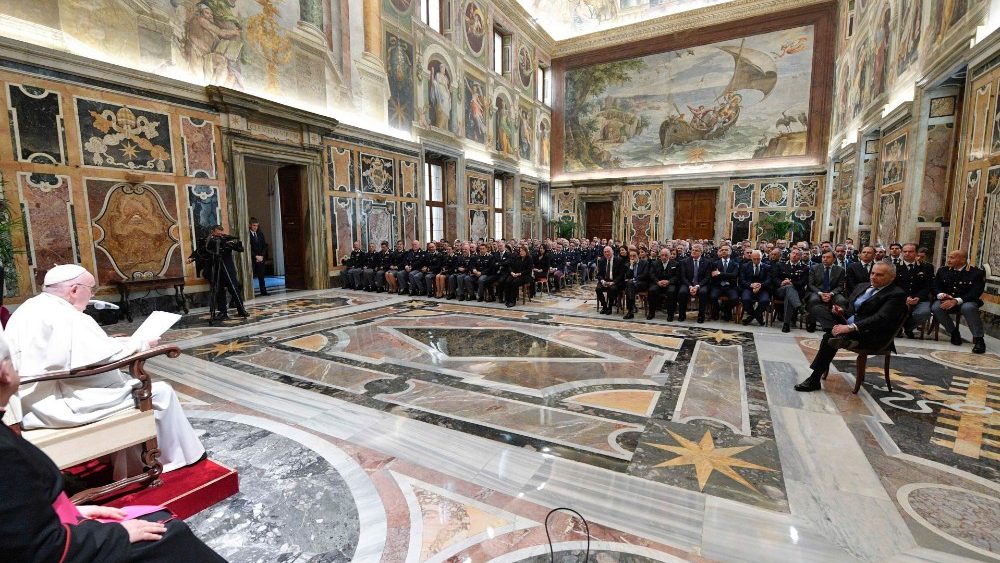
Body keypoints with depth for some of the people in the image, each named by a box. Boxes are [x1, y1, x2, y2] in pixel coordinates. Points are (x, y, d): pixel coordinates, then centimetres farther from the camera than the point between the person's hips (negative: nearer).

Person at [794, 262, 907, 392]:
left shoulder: (897, 295, -7)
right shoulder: (862, 286, 17)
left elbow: (881, 318, -21)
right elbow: (847, 307, 24)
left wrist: (850, 327, -31)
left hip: (872, 335, -7)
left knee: (829, 337, -29)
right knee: (821, 310, -12)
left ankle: (814, 380, -24)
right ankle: (840, 336, -39)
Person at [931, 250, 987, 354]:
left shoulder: (977, 273, -3)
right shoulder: (942, 271, 10)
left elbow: (975, 293, -14)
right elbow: (934, 288, 5)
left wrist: (956, 301, -31)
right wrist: (941, 295, -20)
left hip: (966, 302, -3)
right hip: (946, 301, 3)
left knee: (968, 307, -38)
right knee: (936, 307, -31)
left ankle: (978, 338, -22)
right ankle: (954, 332, -8)